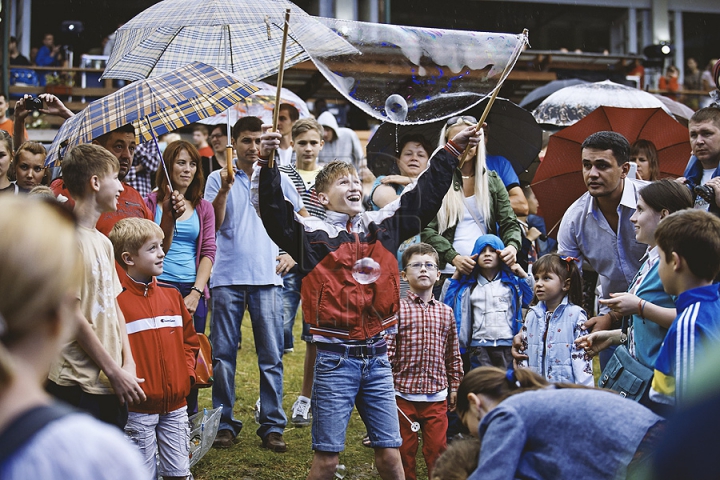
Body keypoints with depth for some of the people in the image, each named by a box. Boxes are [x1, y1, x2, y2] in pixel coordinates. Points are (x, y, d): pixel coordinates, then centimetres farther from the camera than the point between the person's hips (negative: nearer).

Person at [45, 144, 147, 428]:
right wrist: (114, 371, -12)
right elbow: (73, 314, -15)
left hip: (113, 382, 8)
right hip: (78, 384, -8)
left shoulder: (103, 242, 15)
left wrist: (128, 363, 4)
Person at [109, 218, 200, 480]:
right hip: (138, 408, -6)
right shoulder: (117, 299, -12)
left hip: (176, 404, 6)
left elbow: (189, 339, 19)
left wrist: (187, 373, 7)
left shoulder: (171, 294, 9)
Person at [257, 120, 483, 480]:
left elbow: (425, 197, 14)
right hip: (335, 359, -4)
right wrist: (268, 163, -27)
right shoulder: (313, 233, -2)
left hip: (377, 358, 4)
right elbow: (274, 213, -15)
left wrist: (452, 150, 13)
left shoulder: (383, 225, 11)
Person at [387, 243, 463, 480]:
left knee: (437, 451, 7)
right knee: (404, 451, 9)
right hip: (403, 396, -2)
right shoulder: (396, 309, -4)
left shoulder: (446, 313, 8)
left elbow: (453, 355, 14)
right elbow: (386, 352, -8)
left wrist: (455, 387, 13)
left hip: (437, 397, 3)